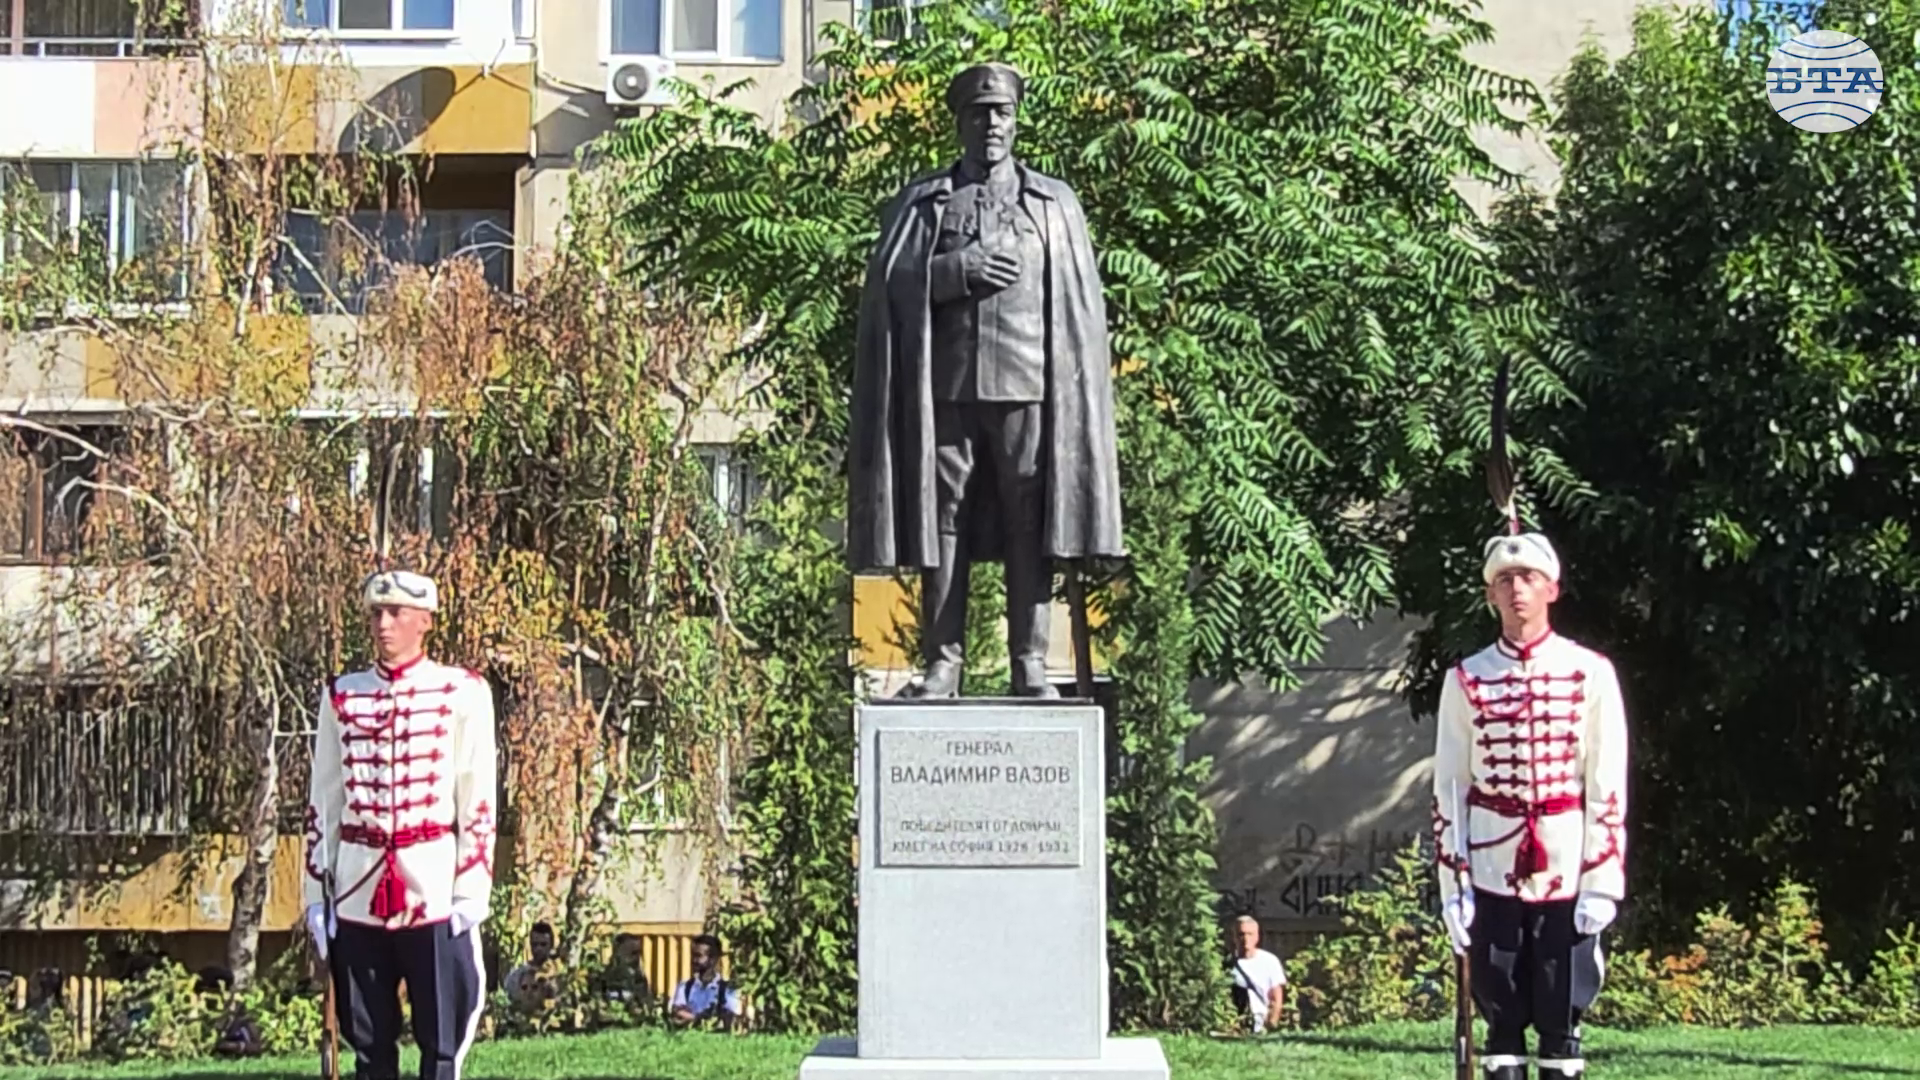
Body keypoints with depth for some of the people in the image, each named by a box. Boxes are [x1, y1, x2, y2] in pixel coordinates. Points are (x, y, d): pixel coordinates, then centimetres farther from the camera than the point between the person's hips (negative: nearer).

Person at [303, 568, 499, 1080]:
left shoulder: (463, 693, 1)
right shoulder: (342, 696, 10)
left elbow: (479, 802, -1)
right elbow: (322, 801, 11)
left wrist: (471, 893, -6)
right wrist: (317, 892, 6)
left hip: (435, 894, -3)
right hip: (357, 896, 3)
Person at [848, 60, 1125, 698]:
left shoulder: (1055, 204, 14)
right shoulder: (921, 202, 15)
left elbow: (1079, 306, 9)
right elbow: (888, 282, 4)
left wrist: (1072, 394, 0)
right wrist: (956, 271, -10)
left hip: (1028, 386, 0)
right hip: (946, 385, 0)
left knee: (1030, 524, -3)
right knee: (942, 520, -1)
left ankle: (1030, 664, 0)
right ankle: (943, 662, 2)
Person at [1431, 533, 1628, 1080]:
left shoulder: (1590, 673, 1)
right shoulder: (1466, 680, 5)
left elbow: (1608, 785, -1)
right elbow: (1448, 788, 5)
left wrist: (1602, 880, -7)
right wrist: (1451, 882, 0)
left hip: (1566, 874, -1)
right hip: (1491, 875, 1)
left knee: (1563, 1019, 2)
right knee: (1501, 1017, 5)